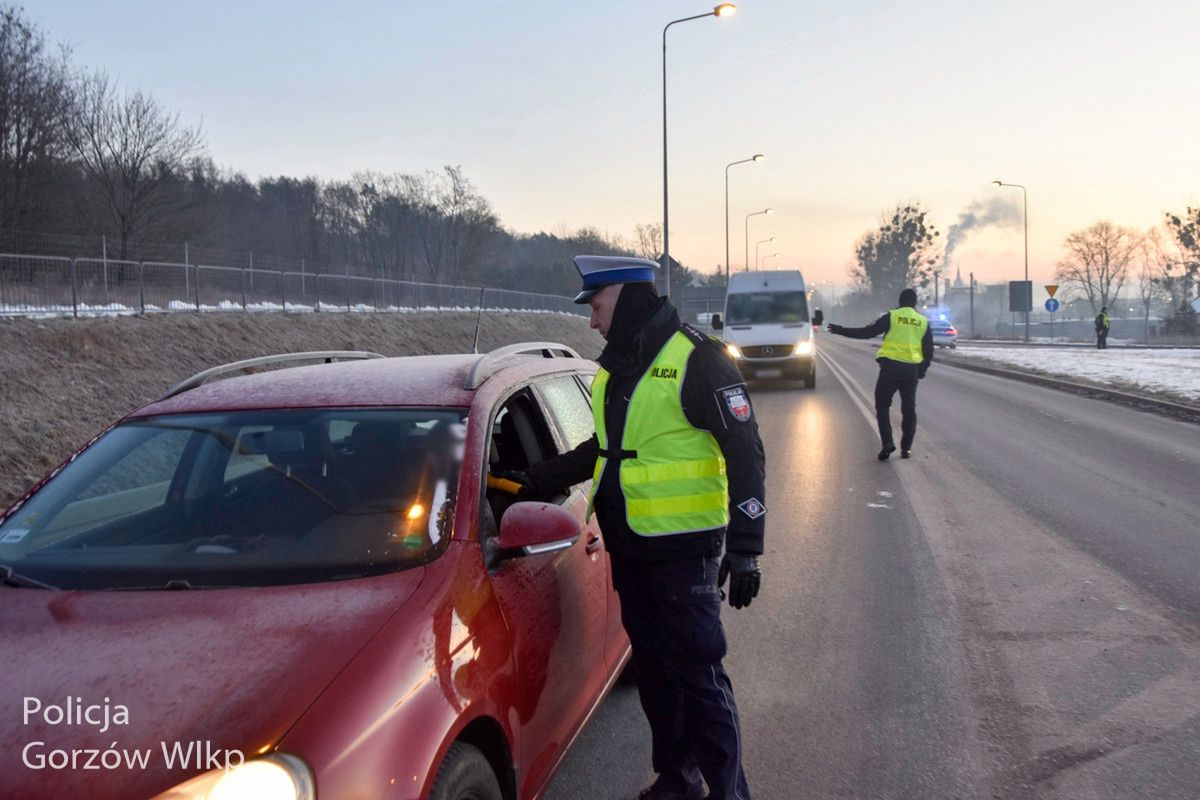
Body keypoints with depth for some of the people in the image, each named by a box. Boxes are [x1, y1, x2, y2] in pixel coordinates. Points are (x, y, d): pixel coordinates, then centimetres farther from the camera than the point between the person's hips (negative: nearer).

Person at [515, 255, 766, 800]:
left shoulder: (696, 359, -13)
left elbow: (745, 454, -14)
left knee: (697, 673, -4)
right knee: (654, 668, 16)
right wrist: (537, 479, 16)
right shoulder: (616, 367, 12)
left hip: (684, 546, -8)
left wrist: (745, 549, -18)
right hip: (629, 547, 8)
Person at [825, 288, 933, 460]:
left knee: (882, 406, 6)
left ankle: (887, 442, -7)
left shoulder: (891, 317, -3)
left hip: (890, 367, -3)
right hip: (911, 371, 3)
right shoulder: (923, 322, 9)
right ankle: (906, 447, 11)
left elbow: (868, 332, -6)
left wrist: (843, 331, 2)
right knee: (909, 409, 11)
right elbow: (929, 351, 12)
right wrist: (922, 369, 26)